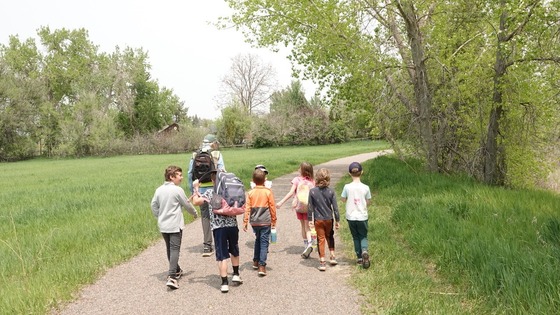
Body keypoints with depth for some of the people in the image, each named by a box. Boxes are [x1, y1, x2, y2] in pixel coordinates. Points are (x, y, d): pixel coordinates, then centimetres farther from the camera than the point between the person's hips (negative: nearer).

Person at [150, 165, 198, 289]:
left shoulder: (159, 190, 5)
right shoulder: (177, 190, -12)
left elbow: (154, 205, 9)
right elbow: (187, 204, -2)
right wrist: (195, 213, 16)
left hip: (163, 225, 7)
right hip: (175, 225, -6)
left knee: (169, 248, 19)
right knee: (175, 249, -8)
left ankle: (176, 270, 35)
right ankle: (171, 277, -19)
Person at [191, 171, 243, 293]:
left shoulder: (210, 192, -2)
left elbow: (196, 202, -4)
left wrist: (196, 189, 8)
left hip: (218, 227, -2)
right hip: (232, 225, 3)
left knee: (222, 256, 1)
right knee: (234, 251, 24)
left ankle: (225, 283, 0)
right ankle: (236, 275, 32)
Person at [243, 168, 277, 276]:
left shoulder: (250, 193, -3)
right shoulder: (268, 192, -8)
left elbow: (247, 208, -3)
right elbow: (272, 207, -2)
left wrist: (245, 222, 3)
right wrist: (274, 221, 8)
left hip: (254, 222, 3)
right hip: (265, 222, -3)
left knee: (258, 240, 22)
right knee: (264, 243, 0)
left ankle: (256, 262, 31)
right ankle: (262, 266, -6)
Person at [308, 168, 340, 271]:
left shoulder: (312, 191, -11)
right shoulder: (331, 192, -10)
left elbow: (310, 207, -6)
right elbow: (335, 207, -6)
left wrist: (310, 220, 4)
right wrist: (337, 220, 4)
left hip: (318, 220, -1)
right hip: (329, 219, 1)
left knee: (321, 239, 7)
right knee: (329, 236, 24)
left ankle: (322, 262, 7)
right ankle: (332, 256, 24)